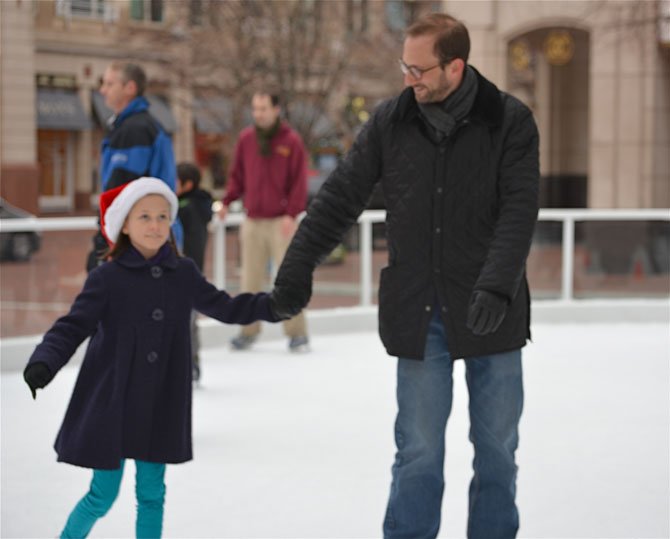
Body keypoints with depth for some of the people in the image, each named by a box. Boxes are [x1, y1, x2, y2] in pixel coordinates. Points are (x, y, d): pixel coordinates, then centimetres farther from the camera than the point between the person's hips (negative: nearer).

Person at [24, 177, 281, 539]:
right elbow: (73, 327, -13)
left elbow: (224, 307, 17)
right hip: (111, 404, -4)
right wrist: (43, 363, -30)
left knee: (151, 493, 10)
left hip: (161, 409, 4)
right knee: (102, 496, 2)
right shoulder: (107, 278, -10)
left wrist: (275, 305, 10)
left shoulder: (183, 274, 3)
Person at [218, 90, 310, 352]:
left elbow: (299, 181, -6)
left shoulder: (291, 141, -3)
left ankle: (297, 333, 4)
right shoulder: (246, 139, 8)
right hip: (253, 221, 4)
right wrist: (227, 201, 0)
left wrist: (291, 213, -13)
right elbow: (237, 175, 13)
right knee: (250, 279, 6)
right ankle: (248, 331, 15)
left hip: (281, 221, -4)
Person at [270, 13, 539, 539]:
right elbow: (340, 196, 7)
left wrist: (496, 287, -26)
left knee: (496, 446, 9)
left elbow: (519, 212, -13)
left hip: (490, 312, -1)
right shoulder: (392, 120, 1)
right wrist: (298, 268, 6)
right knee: (417, 451, 4)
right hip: (418, 313, 1)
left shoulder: (510, 121, -6)